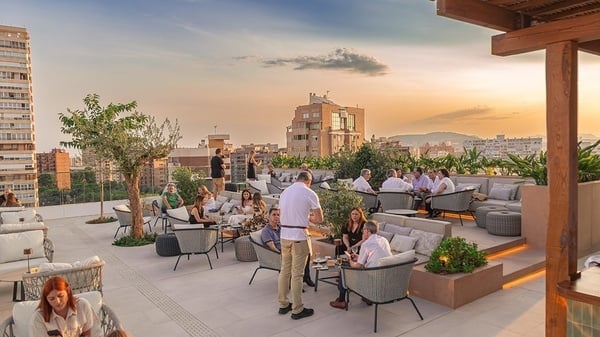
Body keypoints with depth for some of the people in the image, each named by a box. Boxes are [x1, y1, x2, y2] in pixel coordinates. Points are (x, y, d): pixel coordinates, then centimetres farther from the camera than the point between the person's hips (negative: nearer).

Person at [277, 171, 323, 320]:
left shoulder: (284, 192, 11)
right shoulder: (309, 193, -7)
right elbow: (319, 219, -7)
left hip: (284, 234, 6)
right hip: (299, 236, -6)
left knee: (284, 270, 15)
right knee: (297, 274, 2)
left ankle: (283, 304, 27)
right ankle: (297, 310, 12)